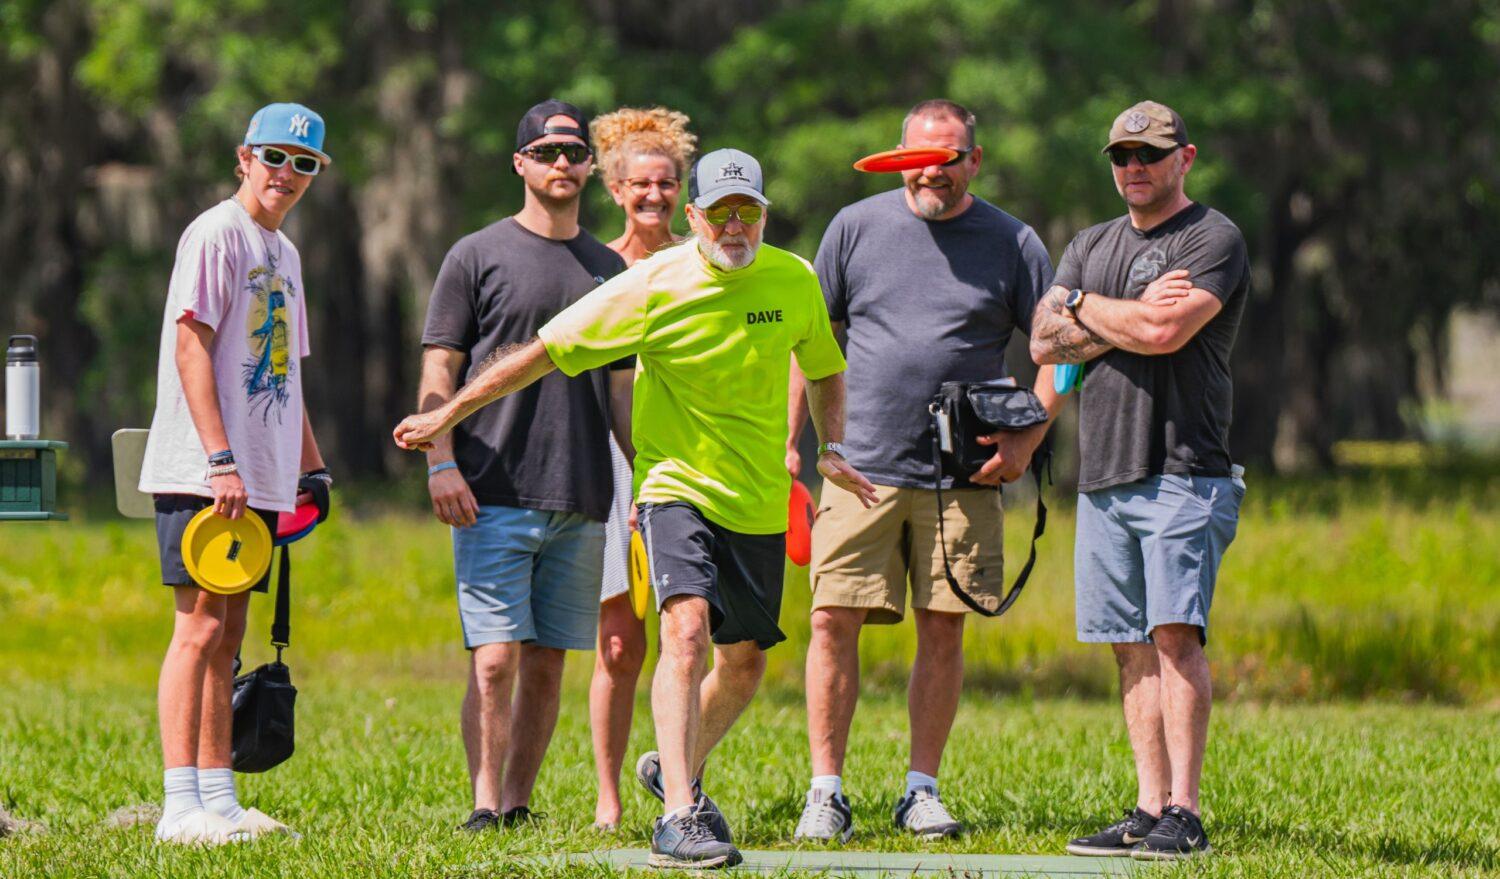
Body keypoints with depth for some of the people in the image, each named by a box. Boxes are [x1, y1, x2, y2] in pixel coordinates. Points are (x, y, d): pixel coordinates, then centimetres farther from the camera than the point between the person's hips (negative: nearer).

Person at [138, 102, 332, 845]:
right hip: (203, 476, -9)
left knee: (226, 637, 10)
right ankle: (182, 806, -13)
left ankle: (220, 800, 12)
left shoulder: (283, 252, 20)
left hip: (258, 478, 9)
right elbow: (191, 347, -15)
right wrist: (220, 462, -22)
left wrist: (310, 464, 20)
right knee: (200, 628, -11)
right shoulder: (217, 234, -7)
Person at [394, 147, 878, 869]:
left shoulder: (795, 283, 0)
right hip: (677, 487, -5)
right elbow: (544, 352, -8)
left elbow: (824, 368, 22)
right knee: (688, 628, -25)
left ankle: (675, 771, 40)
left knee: (744, 663, 12)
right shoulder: (652, 287, -12)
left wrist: (831, 450, 8)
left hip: (759, 502, 5)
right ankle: (678, 818, -32)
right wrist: (447, 416, -7)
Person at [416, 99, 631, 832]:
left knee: (548, 663, 5)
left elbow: (623, 388, 19)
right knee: (496, 659, -11)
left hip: (581, 501, 4)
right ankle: (486, 805, -12)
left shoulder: (608, 269, 16)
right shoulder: (478, 256, 4)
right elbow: (439, 372, 0)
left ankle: (519, 802, 11)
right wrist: (442, 462, -12)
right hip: (493, 497, -4)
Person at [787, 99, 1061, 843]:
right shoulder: (857, 227, 6)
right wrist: (792, 439, 7)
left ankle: (922, 789, 12)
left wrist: (1027, 440, -6)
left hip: (963, 476, 0)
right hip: (862, 465, 0)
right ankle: (825, 790, -1)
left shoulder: (1012, 244, 5)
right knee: (834, 621, -7)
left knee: (943, 629, 2)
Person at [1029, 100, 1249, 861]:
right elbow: (1044, 342, 8)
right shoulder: (1091, 247, 21)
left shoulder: (1213, 239, -1)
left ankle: (1183, 813, -17)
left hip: (1183, 473, -7)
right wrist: (1128, 323, -6)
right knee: (1133, 647, 4)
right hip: (1104, 476, 7)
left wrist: (1086, 306, 1)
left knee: (1175, 634, -14)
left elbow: (1166, 331, -16)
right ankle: (1149, 810, 5)